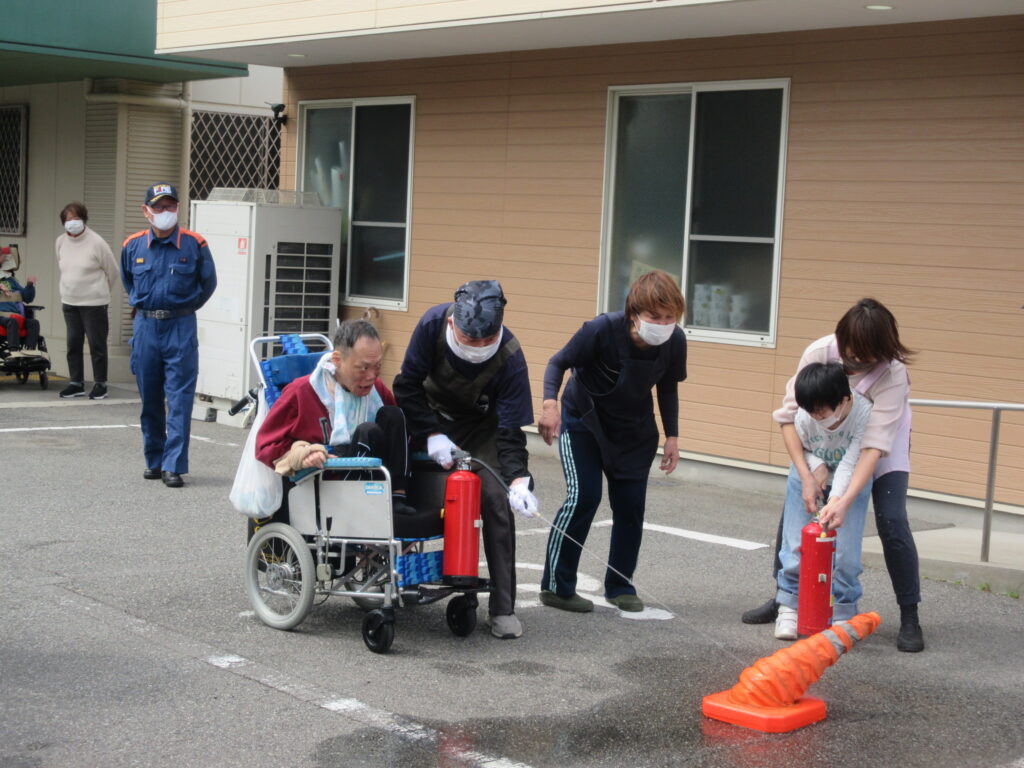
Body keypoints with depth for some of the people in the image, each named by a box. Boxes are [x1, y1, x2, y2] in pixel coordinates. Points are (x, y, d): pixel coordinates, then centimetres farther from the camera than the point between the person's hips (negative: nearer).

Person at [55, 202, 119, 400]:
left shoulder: (96, 243, -12)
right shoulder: (61, 242, 4)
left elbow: (112, 272, -2)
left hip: (93, 303, -5)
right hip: (69, 302, 5)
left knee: (97, 344, 0)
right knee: (73, 343, 8)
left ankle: (100, 384, 8)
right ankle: (76, 383, 17)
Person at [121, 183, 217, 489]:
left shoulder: (194, 244, -4)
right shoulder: (133, 245, 3)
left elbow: (208, 283, 12)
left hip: (180, 328, -3)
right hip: (145, 326, 3)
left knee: (179, 398, -7)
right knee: (149, 398, 9)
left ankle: (174, 466, -6)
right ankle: (154, 461, 22)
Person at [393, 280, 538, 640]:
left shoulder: (510, 357, -32)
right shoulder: (433, 324, -29)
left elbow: (510, 429, -27)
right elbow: (407, 384, -18)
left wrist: (518, 478, -41)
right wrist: (431, 434, -27)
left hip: (481, 427, -2)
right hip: (431, 416, 2)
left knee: (496, 499, -16)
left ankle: (503, 608, -11)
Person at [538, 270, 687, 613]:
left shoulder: (674, 342, -17)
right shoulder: (602, 329, -29)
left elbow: (667, 388, 1)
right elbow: (559, 362, -17)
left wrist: (672, 436, -2)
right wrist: (550, 404, -33)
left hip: (635, 431, 4)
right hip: (582, 420, -4)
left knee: (631, 505, 1)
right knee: (583, 497, -15)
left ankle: (620, 585, 18)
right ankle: (556, 586, -4)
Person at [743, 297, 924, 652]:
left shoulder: (892, 373, -34)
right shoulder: (819, 353, -29)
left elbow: (875, 445, -38)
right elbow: (790, 415, -26)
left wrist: (845, 500, -47)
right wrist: (806, 476, -35)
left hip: (885, 442, -2)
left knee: (891, 521, -16)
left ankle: (909, 618, -4)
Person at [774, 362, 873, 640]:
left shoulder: (864, 414, -33)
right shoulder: (804, 416, -27)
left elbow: (849, 466, -33)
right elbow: (799, 447, -6)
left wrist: (837, 504, -45)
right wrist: (816, 465, -26)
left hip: (850, 480, -2)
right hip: (810, 471, 2)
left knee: (845, 549, -9)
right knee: (796, 543, -4)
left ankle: (843, 612, 6)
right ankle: (789, 606, 9)